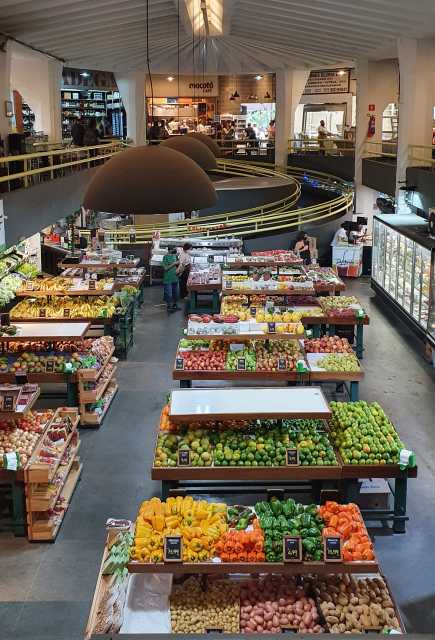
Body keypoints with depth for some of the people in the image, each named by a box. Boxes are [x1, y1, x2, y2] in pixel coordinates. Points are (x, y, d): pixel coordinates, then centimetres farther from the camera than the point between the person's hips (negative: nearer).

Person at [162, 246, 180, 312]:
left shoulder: (175, 256, 5)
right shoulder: (166, 257, -14)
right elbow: (165, 268, -18)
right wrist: (174, 263, -22)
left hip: (175, 278, 7)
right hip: (168, 279, -7)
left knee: (175, 293, 15)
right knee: (169, 294, 0)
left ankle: (174, 305, 30)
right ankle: (169, 307, 12)